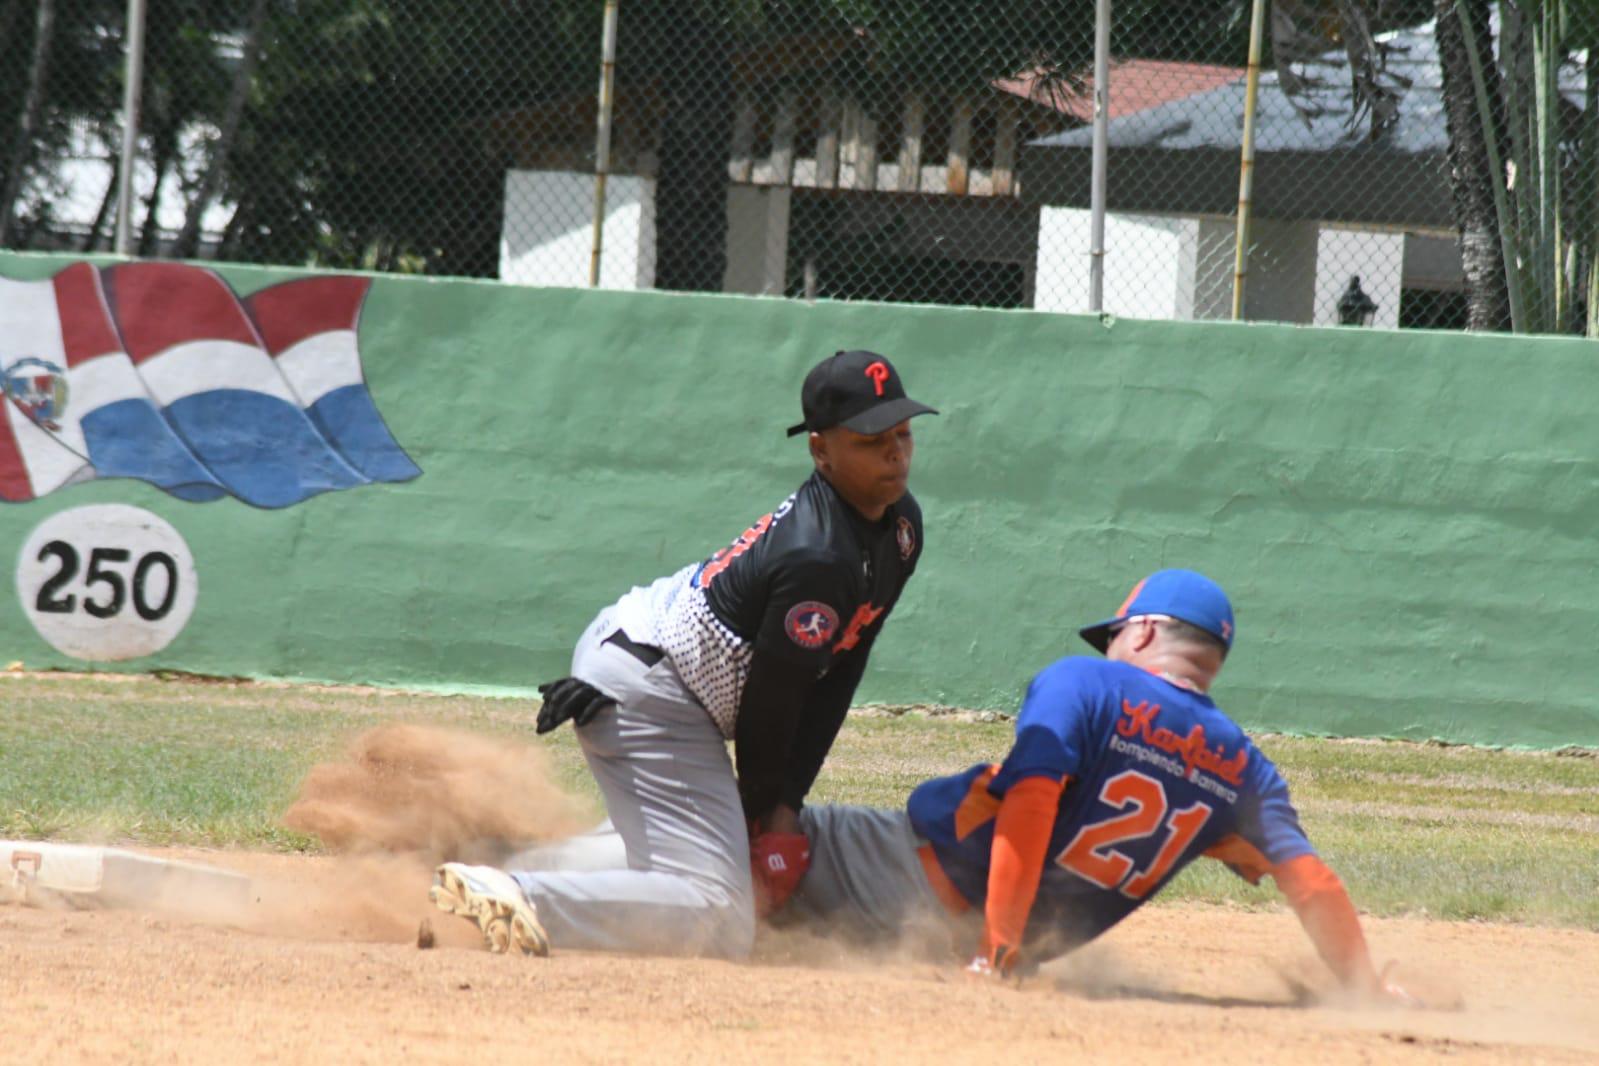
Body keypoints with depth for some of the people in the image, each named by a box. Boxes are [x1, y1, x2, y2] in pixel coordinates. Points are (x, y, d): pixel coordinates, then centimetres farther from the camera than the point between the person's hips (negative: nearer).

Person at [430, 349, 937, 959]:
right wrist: (763, 808, 0)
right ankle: (512, 902, -28)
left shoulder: (902, 526, 5)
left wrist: (786, 802, 1)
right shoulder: (817, 559, -25)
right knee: (721, 924, -19)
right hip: (649, 695, -11)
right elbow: (771, 698, -17)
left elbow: (837, 673, 6)